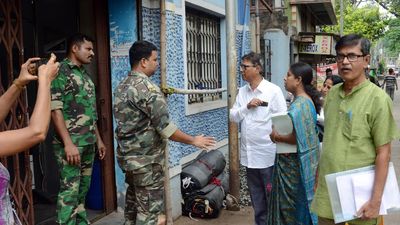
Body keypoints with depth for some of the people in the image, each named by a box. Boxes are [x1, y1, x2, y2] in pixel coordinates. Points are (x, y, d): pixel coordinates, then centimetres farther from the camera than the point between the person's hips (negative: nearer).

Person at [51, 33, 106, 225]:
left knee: (83, 189, 14)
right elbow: (55, 110, -15)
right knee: (69, 191, -5)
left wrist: (98, 139, 20)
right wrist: (68, 143, -21)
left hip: (88, 143, 8)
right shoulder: (60, 72, -8)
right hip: (71, 144, -8)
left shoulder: (85, 75, 16)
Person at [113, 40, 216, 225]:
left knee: (133, 206, 18)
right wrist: (193, 140, -9)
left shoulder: (121, 87, 9)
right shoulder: (147, 88, -18)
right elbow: (165, 128, -20)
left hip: (126, 157, 9)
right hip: (146, 160, -9)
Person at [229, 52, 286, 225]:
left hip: (268, 154, -5)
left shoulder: (273, 91, -10)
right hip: (249, 153, 6)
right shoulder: (242, 92, 7)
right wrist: (247, 107, -14)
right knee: (256, 197, 17)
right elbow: (233, 116, 4)